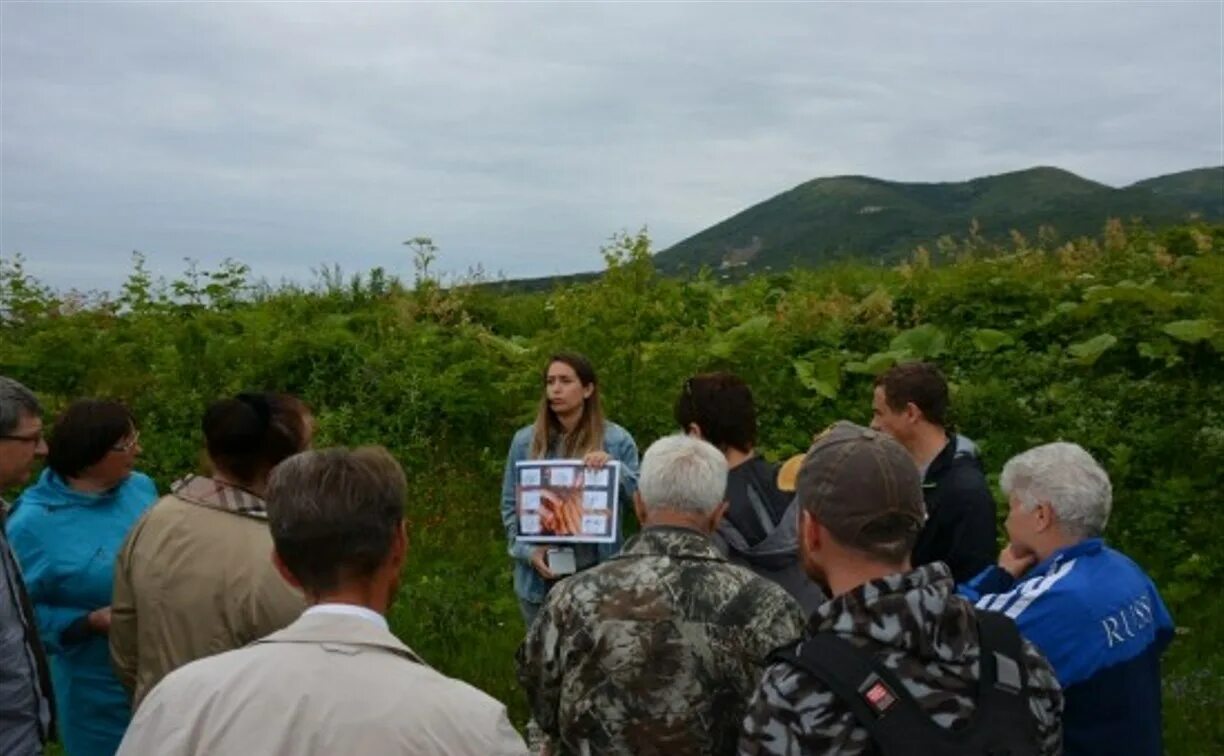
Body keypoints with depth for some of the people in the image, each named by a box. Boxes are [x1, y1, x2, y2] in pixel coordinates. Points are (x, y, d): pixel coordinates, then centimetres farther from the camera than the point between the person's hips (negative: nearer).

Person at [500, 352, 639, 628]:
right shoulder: (525, 440, 3)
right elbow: (510, 505, 5)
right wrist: (528, 551, -10)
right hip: (539, 577, 2)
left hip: (597, 574, -1)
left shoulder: (616, 439, 0)